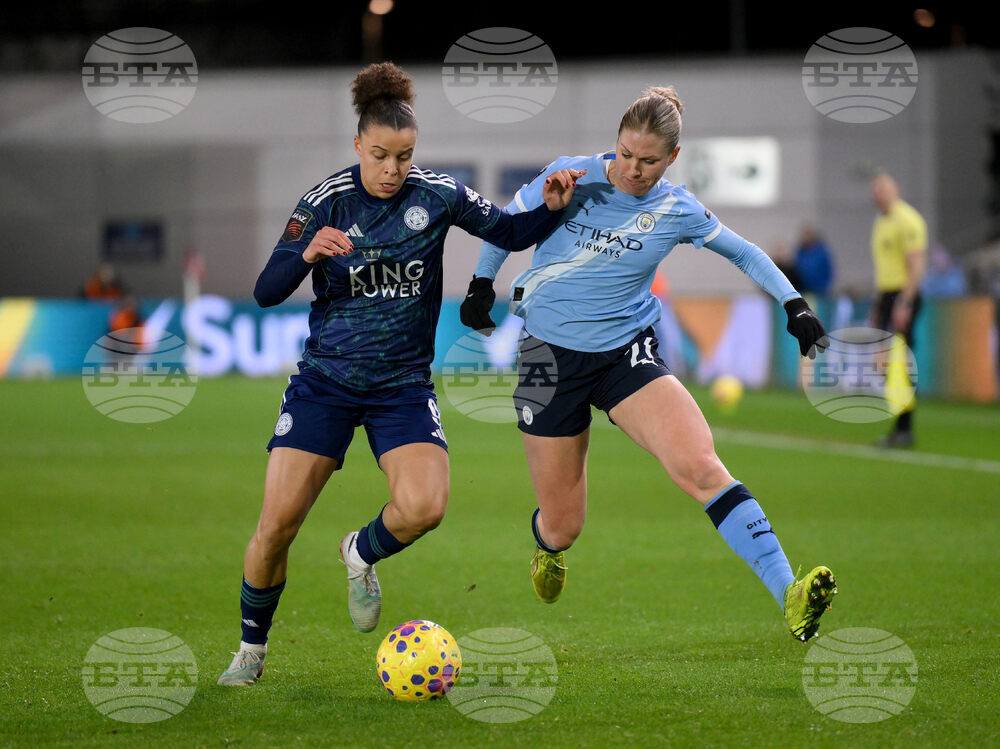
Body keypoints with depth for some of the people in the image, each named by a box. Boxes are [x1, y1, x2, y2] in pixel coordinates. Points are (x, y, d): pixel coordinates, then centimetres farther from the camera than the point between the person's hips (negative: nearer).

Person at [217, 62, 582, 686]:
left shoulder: (439, 196, -3)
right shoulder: (329, 201, -6)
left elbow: (511, 233, 10)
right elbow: (266, 292, -9)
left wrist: (552, 208, -10)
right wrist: (307, 254, -29)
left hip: (404, 386, 1)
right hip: (325, 382, -1)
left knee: (425, 508, -22)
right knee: (276, 524, -9)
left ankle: (362, 554, 13)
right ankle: (252, 649, 14)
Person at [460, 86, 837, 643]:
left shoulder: (678, 211, -2)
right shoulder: (571, 177, -6)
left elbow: (745, 253, 14)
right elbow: (506, 224, 12)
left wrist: (794, 304, 6)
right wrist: (482, 286, 14)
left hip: (627, 351, 0)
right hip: (549, 353, 0)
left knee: (700, 466, -26)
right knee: (562, 526, 3)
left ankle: (790, 596, -32)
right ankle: (548, 547, 45)